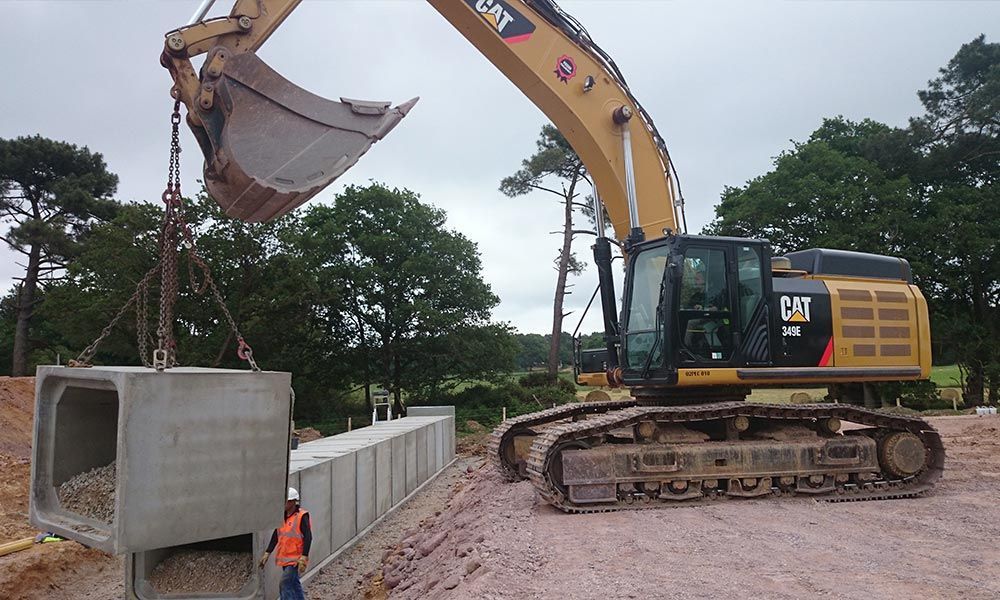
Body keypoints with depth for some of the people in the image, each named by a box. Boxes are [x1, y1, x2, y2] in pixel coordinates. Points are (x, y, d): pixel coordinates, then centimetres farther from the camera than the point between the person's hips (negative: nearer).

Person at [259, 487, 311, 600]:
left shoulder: (302, 516, -15)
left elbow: (308, 537, -19)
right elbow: (275, 536, 13)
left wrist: (304, 558, -24)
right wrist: (267, 554, 10)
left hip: (295, 559, -7)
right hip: (285, 558, 7)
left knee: (285, 584, -12)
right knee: (294, 584, 14)